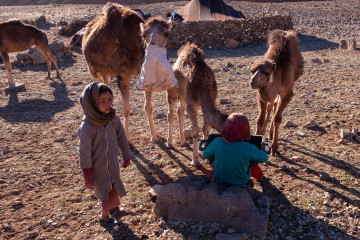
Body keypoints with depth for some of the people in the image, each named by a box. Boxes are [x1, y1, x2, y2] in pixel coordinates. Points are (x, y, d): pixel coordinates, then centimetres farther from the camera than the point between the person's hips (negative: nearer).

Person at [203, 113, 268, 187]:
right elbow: (264, 158, -14)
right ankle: (258, 175, 53)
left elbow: (206, 155, -6)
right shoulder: (247, 148, -33)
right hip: (241, 182, -1)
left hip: (219, 179, 1)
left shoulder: (216, 142, -28)